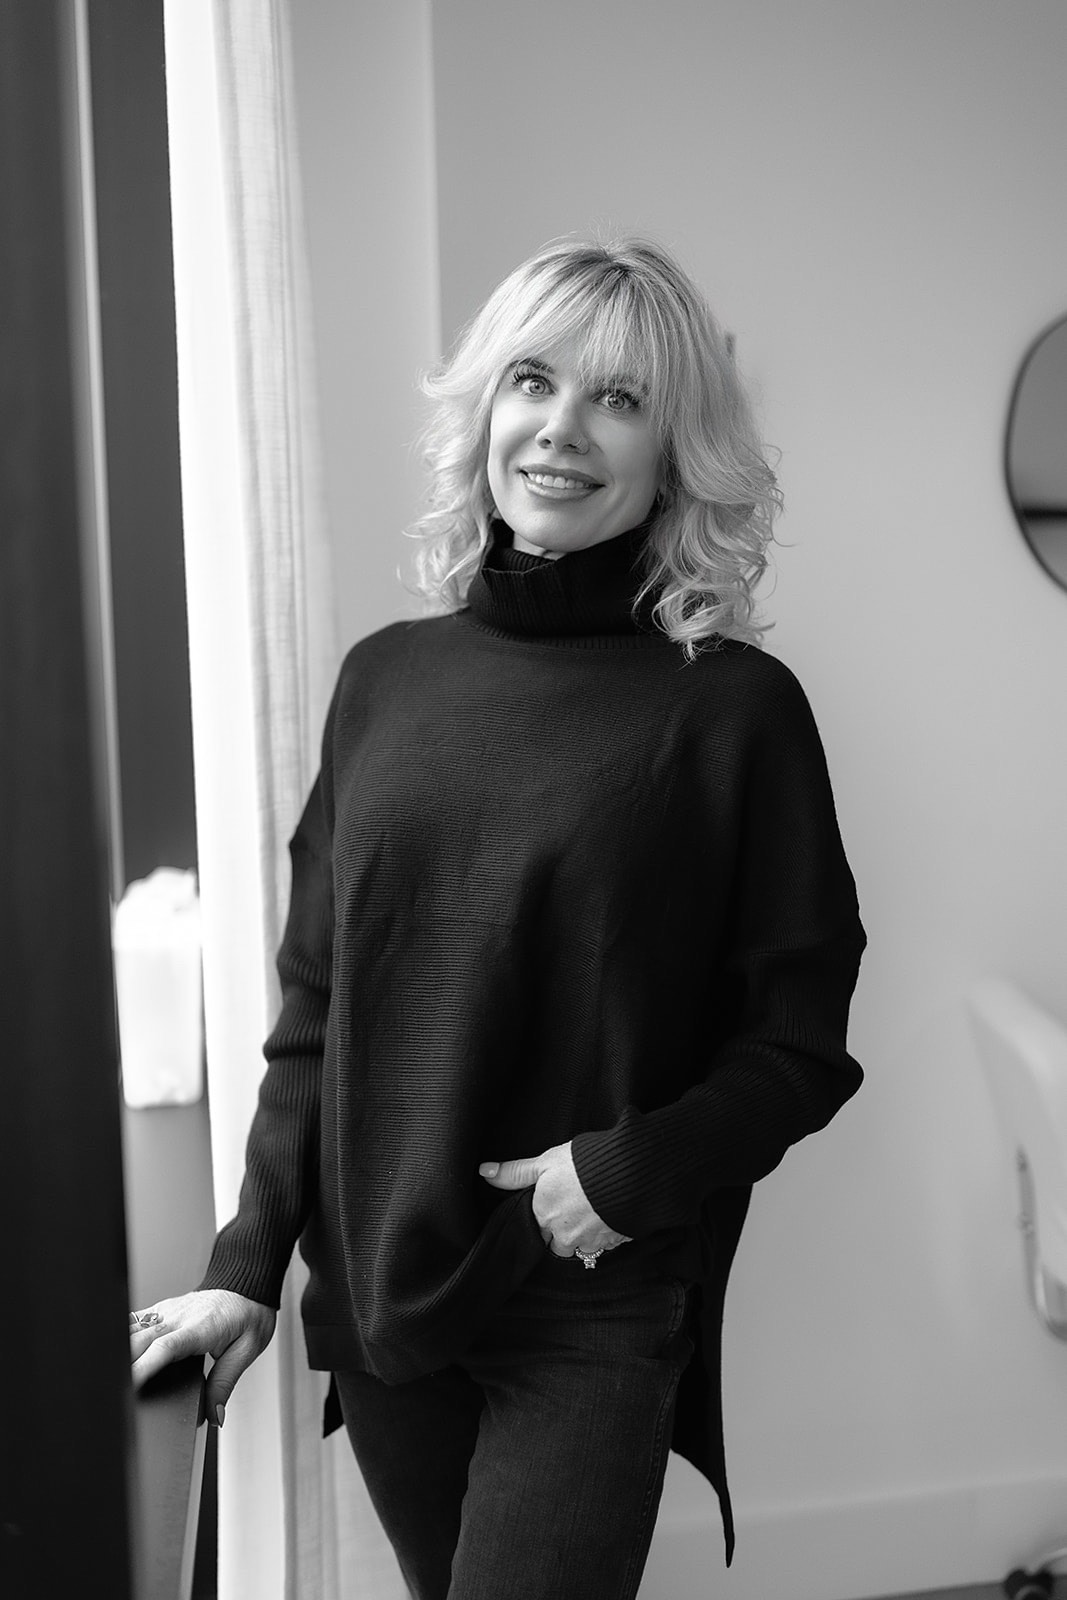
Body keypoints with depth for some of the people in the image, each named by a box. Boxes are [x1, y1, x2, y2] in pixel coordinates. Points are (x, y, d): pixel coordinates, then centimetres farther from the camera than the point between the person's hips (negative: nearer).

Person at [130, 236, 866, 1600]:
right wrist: (248, 1264, 4)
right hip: (376, 1288, 4)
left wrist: (630, 1172, -16)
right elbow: (313, 1009, 7)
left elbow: (801, 1042, -3)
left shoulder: (732, 708, -9)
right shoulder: (386, 678, 2)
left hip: (594, 1319, -3)